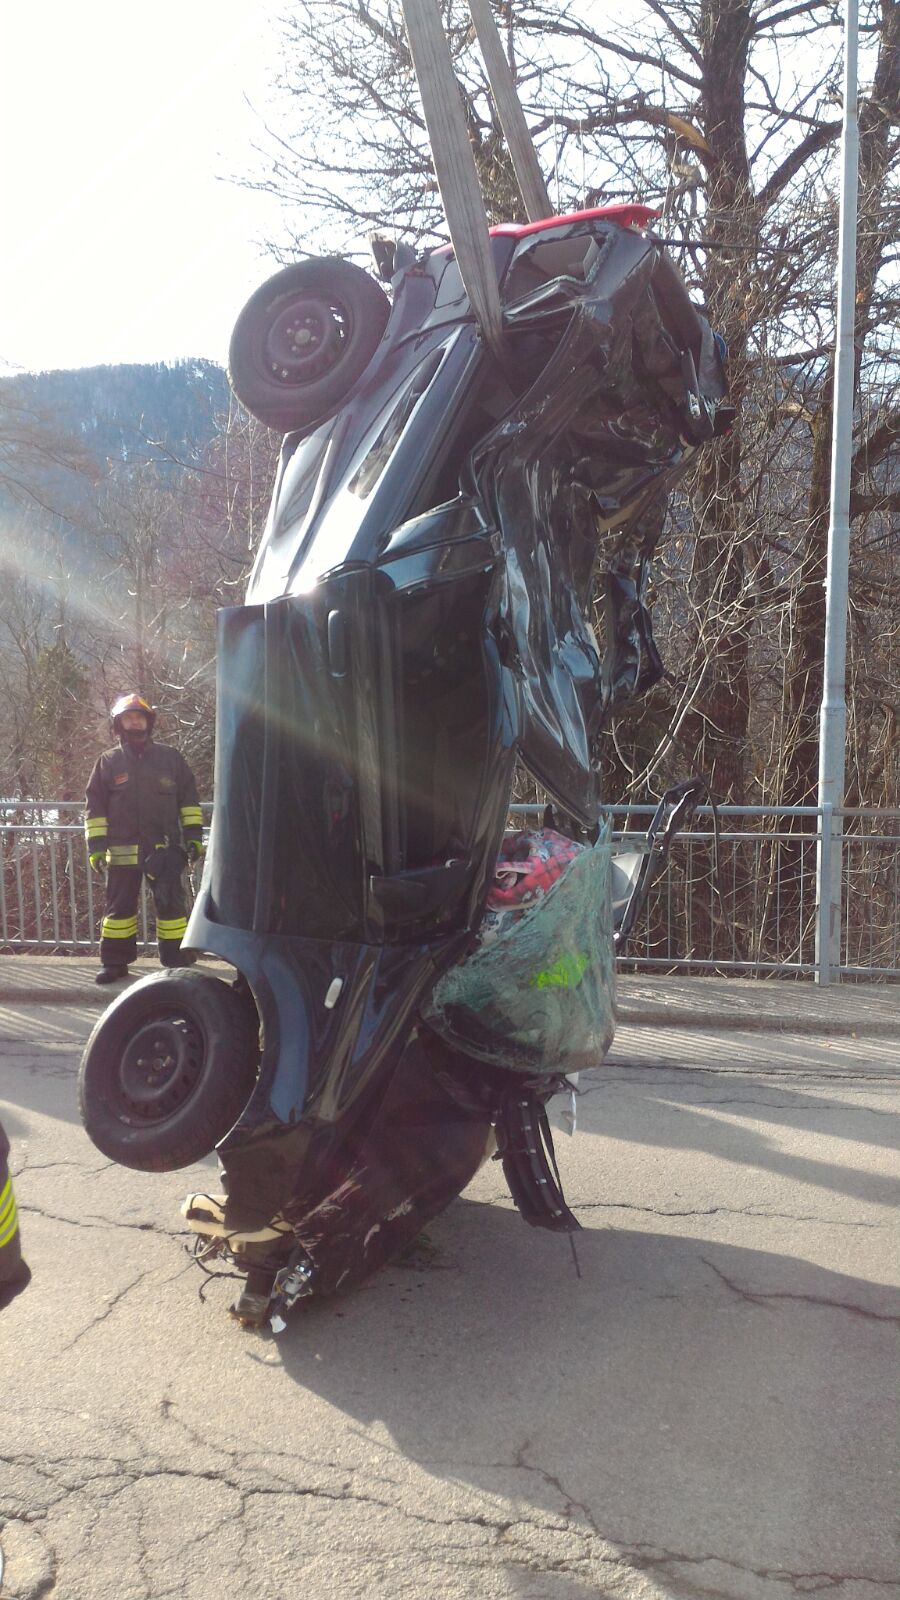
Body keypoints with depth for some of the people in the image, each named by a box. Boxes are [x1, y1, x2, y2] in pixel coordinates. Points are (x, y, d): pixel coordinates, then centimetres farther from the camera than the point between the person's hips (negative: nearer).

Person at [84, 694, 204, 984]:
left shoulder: (170, 757, 6)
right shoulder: (108, 762, 6)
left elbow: (188, 799, 8)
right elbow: (95, 806, 5)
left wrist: (193, 835, 0)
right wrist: (96, 845, -2)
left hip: (165, 849, -1)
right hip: (122, 850, 1)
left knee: (171, 904, 1)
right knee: (119, 906, 8)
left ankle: (178, 961, 9)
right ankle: (114, 962, 18)